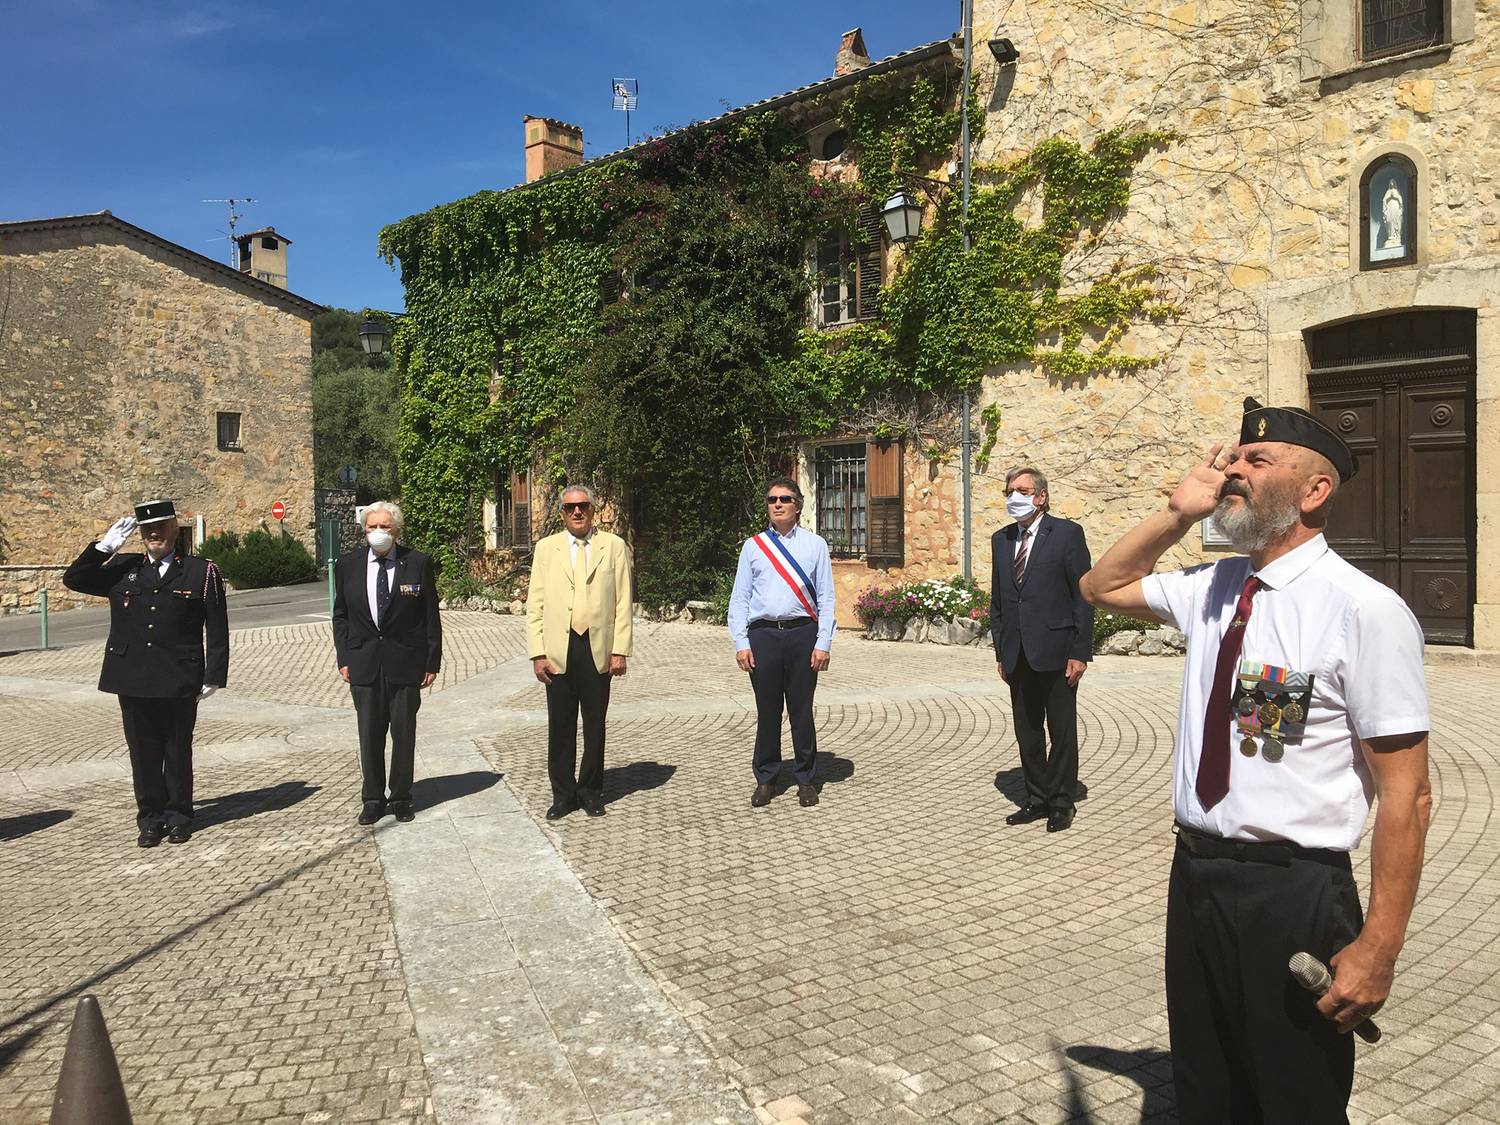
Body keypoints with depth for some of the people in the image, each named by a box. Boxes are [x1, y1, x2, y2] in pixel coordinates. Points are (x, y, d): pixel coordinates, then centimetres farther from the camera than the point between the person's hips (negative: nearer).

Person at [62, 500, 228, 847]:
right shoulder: (121, 569, 11)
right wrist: (105, 545, -3)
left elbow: (217, 630, 1)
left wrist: (214, 675, -3)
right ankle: (151, 818, 21)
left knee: (177, 751, 9)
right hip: (133, 683, 2)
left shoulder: (202, 572, 1)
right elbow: (73, 579, 4)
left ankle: (178, 816, 23)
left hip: (180, 684, -2)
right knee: (143, 753, 9)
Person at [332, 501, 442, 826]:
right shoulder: (348, 564, 3)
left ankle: (401, 798, 20)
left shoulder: (418, 563, -3)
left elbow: (431, 616, -1)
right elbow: (340, 615, 9)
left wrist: (432, 662, -3)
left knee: (404, 733, 7)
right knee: (369, 735, 7)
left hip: (405, 662, -1)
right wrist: (343, 658, 2)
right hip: (363, 662, 2)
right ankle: (372, 799, 21)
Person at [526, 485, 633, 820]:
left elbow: (623, 602, 3)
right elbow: (535, 604, 6)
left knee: (594, 725, 8)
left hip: (598, 650, 0)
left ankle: (590, 792, 22)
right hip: (559, 651, 1)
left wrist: (620, 650, -4)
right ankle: (563, 794, 18)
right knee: (560, 726, 5)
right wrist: (538, 653, -2)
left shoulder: (614, 546, 6)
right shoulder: (546, 548, 9)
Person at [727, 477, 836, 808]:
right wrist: (741, 643, -2)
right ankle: (765, 780, 19)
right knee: (767, 711, 6)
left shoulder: (815, 544, 6)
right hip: (763, 634, 1)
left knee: (802, 710, 6)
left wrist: (823, 644, -4)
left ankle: (805, 780, 19)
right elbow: (739, 598, 7)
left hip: (802, 633, -1)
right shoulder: (752, 546, 9)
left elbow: (825, 598, 3)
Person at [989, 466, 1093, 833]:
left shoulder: (1067, 534, -4)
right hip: (1018, 656, 5)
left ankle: (1061, 803, 17)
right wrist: (1000, 651, 10)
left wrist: (1080, 652, -11)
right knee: (1027, 733, 12)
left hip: (1055, 651, -5)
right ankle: (1037, 799, 24)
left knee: (1062, 732, 4)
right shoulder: (1001, 540, 12)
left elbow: (1084, 595, -6)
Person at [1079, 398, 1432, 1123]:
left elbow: (1406, 793, -16)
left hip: (1293, 894, -6)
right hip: (1195, 873, 6)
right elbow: (1101, 586, 20)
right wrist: (1179, 512, 4)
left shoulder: (1365, 610, -16)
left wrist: (1378, 949, -17)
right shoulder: (1210, 588, 4)